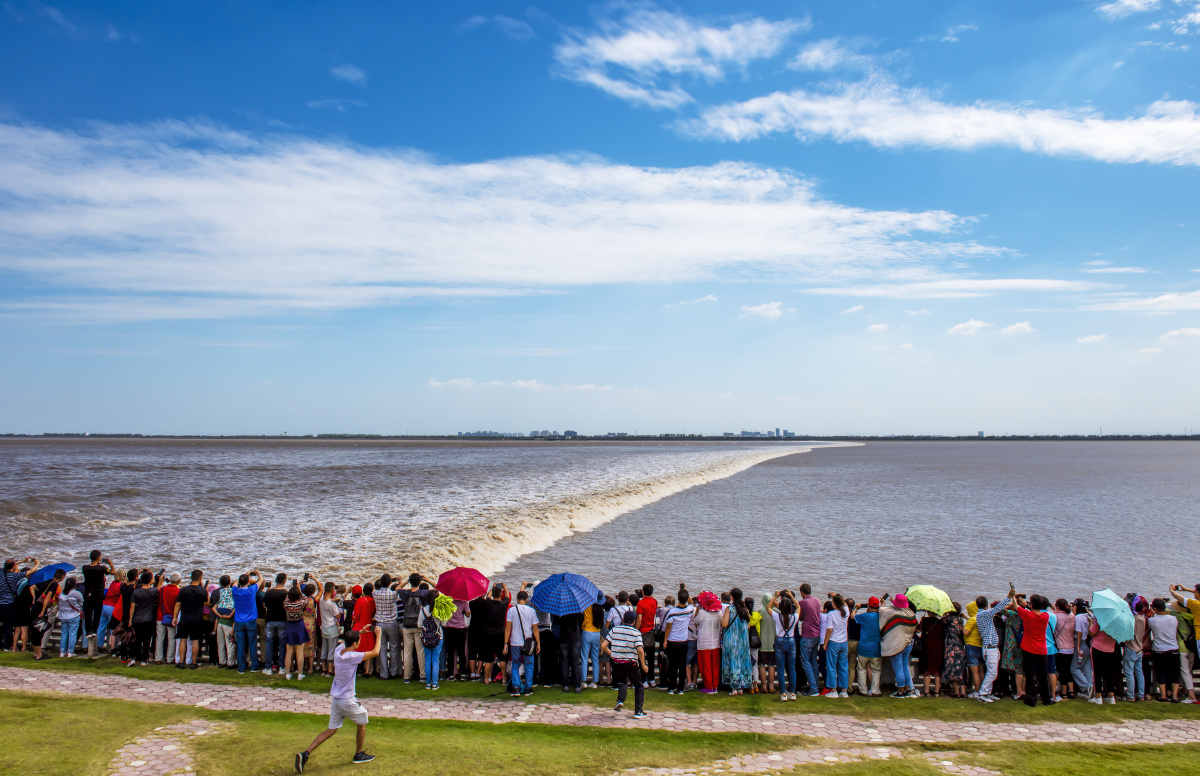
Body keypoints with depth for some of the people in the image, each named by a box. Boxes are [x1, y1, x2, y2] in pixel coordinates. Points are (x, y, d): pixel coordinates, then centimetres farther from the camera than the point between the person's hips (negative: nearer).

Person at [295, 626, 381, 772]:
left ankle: (305, 754, 4)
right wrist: (378, 635, -5)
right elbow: (375, 652, -18)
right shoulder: (352, 657, -23)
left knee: (331, 730, 14)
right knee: (362, 724, 16)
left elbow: (345, 641, 24)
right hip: (347, 700, -7)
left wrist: (360, 632, 24)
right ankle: (358, 755, 28)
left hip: (335, 698, 7)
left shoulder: (338, 650, -2)